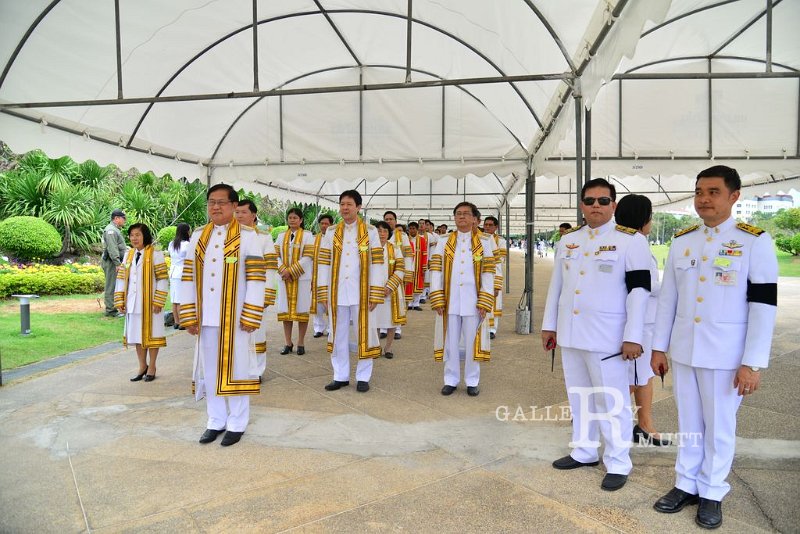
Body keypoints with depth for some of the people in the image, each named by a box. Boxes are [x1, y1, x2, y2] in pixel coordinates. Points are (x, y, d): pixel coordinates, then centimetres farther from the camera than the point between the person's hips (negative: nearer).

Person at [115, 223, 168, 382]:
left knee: (151, 334, 4)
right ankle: (142, 366, 26)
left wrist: (158, 301, -15)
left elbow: (162, 279, -10)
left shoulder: (155, 254, -7)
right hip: (133, 303, 5)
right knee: (137, 334, 12)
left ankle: (152, 367, 18)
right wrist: (119, 300, 4)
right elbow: (121, 279, 11)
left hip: (149, 303, -5)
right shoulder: (129, 255, 10)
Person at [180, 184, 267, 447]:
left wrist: (250, 316, -12)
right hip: (206, 317, 4)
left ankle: (237, 424, 19)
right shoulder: (198, 236, 8)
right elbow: (189, 277, 8)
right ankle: (216, 421, 26)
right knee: (209, 369, 12)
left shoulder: (247, 236, -5)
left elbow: (256, 278, -8)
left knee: (235, 367, 5)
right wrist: (189, 316, 4)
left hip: (234, 317, -4)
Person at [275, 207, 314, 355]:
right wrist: (283, 271, -12)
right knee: (285, 309, 5)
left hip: (302, 278, -3)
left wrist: (291, 271, -14)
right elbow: (276, 255, 6)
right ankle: (288, 343, 13)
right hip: (285, 278, 4)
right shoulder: (281, 236, 12)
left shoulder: (307, 235, 0)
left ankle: (301, 343, 8)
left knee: (301, 309, 0)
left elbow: (308, 257, -8)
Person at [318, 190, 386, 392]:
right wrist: (323, 292, 1)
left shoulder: (370, 231, 1)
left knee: (363, 334, 5)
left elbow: (377, 264, -2)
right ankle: (340, 376, 21)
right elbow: (324, 263, 7)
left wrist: (375, 294, -7)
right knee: (338, 335, 9)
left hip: (361, 293, -2)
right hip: (337, 293, 3)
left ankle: (363, 377, 17)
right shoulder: (331, 232, 8)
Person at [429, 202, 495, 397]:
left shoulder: (483, 243, 3)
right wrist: (437, 300, -5)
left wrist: (484, 303, -7)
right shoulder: (444, 243, 6)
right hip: (449, 302, 1)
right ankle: (451, 380, 21)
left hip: (473, 302, -1)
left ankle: (472, 381, 20)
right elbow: (436, 272, 3)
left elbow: (488, 274, 0)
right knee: (450, 342, 8)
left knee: (472, 342, 7)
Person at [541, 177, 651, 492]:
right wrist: (549, 325, 14)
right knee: (579, 395, 16)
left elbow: (639, 289, -11)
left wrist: (633, 336, -16)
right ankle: (584, 451, 31)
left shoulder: (631, 241, -7)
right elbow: (556, 286, 15)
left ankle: (618, 463, 17)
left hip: (607, 335, -6)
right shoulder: (567, 241, 10)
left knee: (612, 400, 3)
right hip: (571, 333, 6)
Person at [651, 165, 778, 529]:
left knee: (719, 425, 9)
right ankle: (686, 484, 29)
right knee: (688, 422, 14)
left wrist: (753, 363, -13)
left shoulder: (755, 241, -8)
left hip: (726, 353, -4)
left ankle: (712, 493, 26)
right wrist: (659, 347, 8)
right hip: (683, 349, 4)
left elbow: (764, 305, -10)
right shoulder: (681, 241, 5)